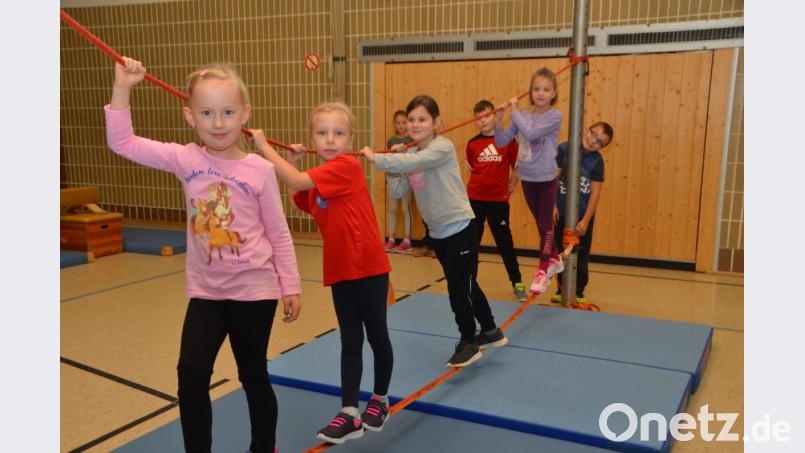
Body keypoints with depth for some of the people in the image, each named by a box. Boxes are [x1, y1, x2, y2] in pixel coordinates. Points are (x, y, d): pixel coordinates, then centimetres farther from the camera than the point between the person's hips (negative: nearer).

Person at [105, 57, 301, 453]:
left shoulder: (260, 170, -10)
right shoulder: (185, 160, -5)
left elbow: (279, 234, -4)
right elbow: (122, 143, -6)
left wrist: (291, 287, -1)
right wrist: (122, 88, -15)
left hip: (254, 290, -2)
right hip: (205, 291, 2)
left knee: (253, 376, 13)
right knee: (191, 376, -1)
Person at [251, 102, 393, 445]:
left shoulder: (347, 166, -18)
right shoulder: (316, 180, 7)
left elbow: (296, 182, -25)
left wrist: (264, 146, -15)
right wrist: (292, 161, 5)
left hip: (369, 268, -7)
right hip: (340, 271, 7)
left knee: (376, 336, 11)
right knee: (350, 341, 11)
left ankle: (380, 400, 32)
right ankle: (350, 413, 18)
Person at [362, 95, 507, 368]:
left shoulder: (443, 147, -15)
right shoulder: (412, 154, 8)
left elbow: (415, 162, -33)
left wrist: (377, 159, -29)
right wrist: (393, 162, -2)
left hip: (460, 228, -8)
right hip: (437, 232, 8)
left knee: (459, 289, -1)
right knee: (465, 285, 19)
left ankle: (469, 343, 20)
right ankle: (490, 332, 37)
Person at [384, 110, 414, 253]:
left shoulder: (412, 139, -2)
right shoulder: (391, 141, 11)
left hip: (406, 176, -4)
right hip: (392, 176, 4)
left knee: (406, 209, -1)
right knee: (391, 209, 6)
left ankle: (406, 241, 5)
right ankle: (390, 240, 13)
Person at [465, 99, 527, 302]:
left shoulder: (507, 139, -4)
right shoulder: (472, 143, 1)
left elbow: (517, 165, 3)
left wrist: (511, 186, 2)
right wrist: (483, 182, 7)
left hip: (498, 199, -2)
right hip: (475, 198, 2)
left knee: (504, 241, 5)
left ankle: (517, 283, 16)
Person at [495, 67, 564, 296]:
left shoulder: (554, 115, -13)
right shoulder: (522, 117, 1)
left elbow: (531, 133, -29)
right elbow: (501, 142, -1)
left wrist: (515, 111, -19)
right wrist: (497, 121, -17)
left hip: (546, 178, -5)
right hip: (527, 178, 5)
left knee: (546, 223, 1)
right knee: (541, 223, 18)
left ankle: (543, 270, 10)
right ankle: (554, 258, 36)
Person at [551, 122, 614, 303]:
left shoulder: (597, 161, -9)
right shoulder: (563, 149, -9)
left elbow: (595, 192, -10)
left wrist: (585, 220, -16)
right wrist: (552, 205, -10)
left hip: (583, 216, 0)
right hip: (561, 213, 0)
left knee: (581, 256, 9)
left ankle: (578, 292, 23)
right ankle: (562, 289, 25)